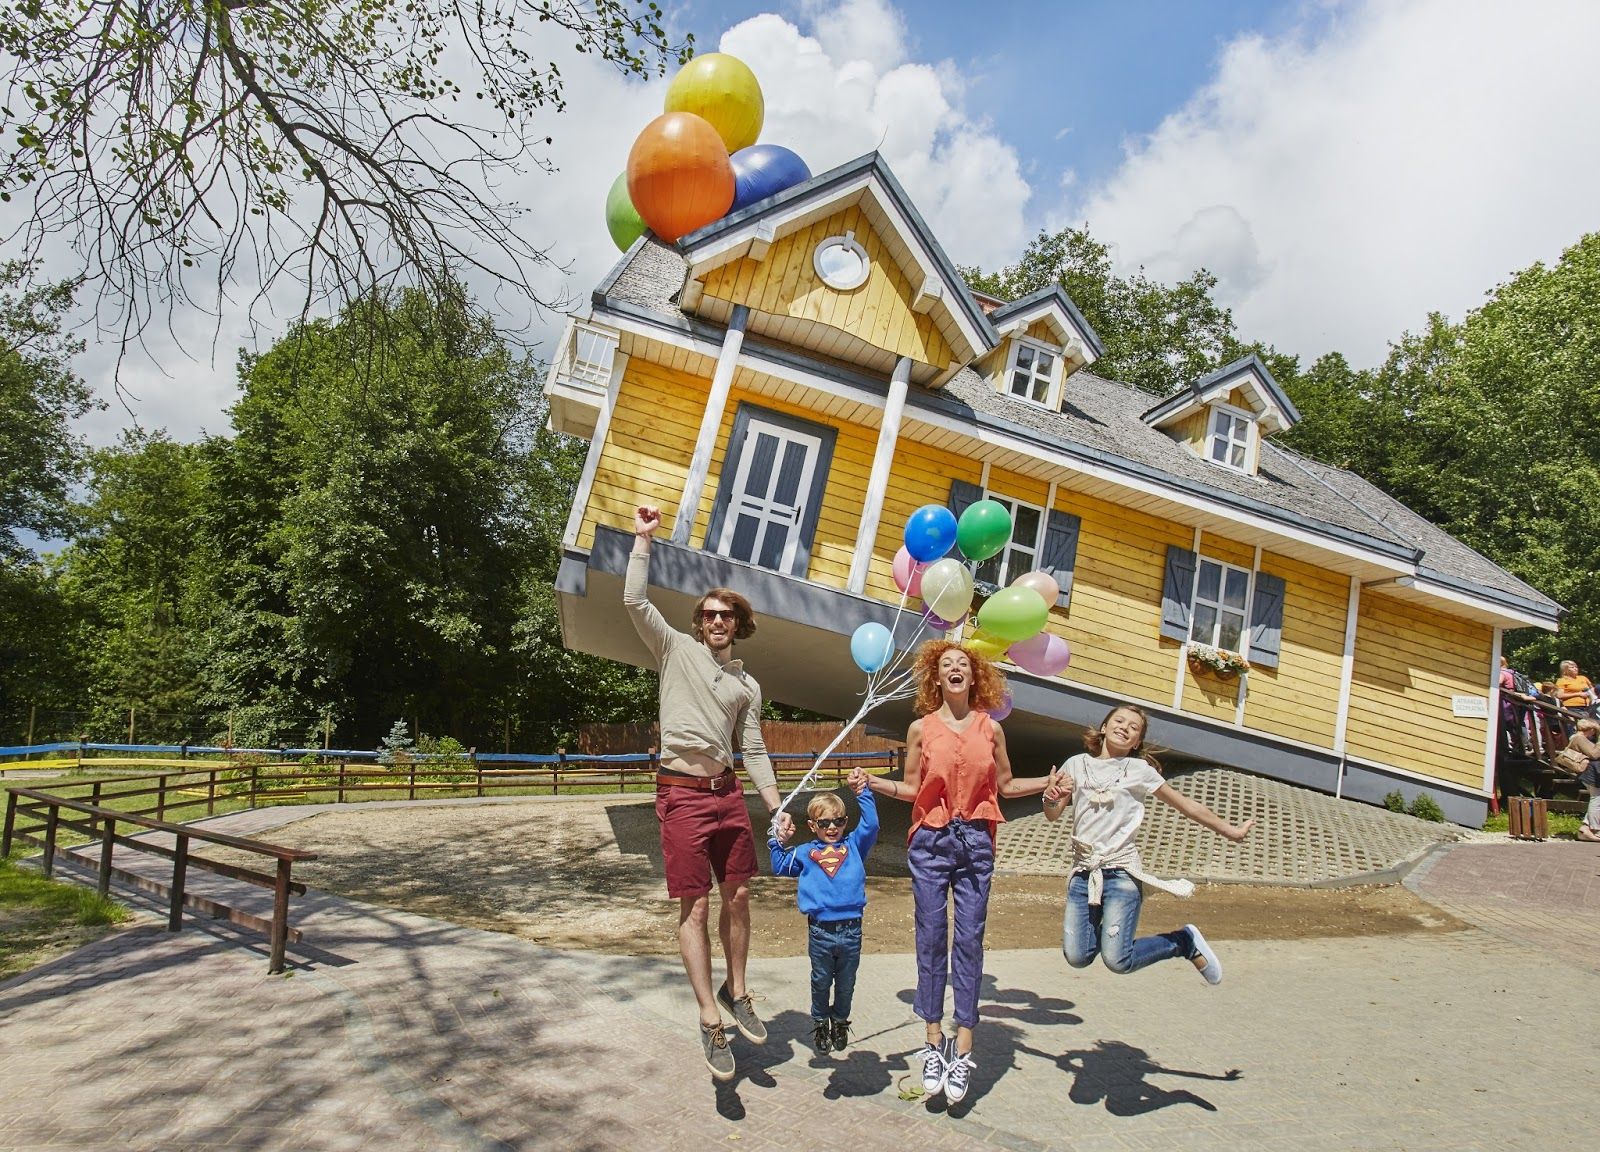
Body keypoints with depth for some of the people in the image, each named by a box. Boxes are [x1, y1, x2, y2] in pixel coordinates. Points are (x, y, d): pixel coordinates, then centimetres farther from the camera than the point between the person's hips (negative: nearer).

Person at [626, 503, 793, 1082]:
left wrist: (777, 808, 5)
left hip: (727, 792, 5)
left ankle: (736, 992, 29)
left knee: (738, 896, 10)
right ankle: (710, 1020, 2)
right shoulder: (676, 649, 4)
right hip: (682, 793, -5)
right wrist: (643, 538, -9)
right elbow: (635, 601, -8)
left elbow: (754, 752, 13)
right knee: (695, 907, -4)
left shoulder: (748, 685, 14)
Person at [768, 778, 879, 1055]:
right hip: (820, 931, 0)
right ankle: (820, 1024, 32)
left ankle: (840, 1022, 35)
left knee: (846, 983, 15)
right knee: (821, 982, 13)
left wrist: (863, 793, -9)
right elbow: (780, 867, 18)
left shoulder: (854, 845, 7)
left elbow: (870, 825, -5)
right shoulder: (805, 853, 9)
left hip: (851, 930, 0)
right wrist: (776, 842, 5)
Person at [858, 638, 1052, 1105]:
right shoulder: (921, 728, 3)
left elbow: (1006, 785, 15)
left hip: (976, 842, 1)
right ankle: (934, 1042, 11)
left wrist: (1050, 782, 4)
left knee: (969, 939, 0)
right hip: (930, 841, -1)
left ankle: (962, 1049, 5)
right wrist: (875, 784, -10)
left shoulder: (991, 729, 7)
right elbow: (912, 789, 6)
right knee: (931, 938, 2)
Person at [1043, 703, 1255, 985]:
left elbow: (1185, 804, 10)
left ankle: (1184, 941, 12)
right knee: (1077, 957, -5)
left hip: (1121, 870, -3)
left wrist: (1229, 830, 12)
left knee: (1117, 960, -13)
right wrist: (1050, 796, -12)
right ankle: (1110, 928, 27)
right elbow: (1053, 814, 10)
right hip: (1083, 871, 3)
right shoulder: (1077, 764, 10)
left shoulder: (1139, 770, 4)